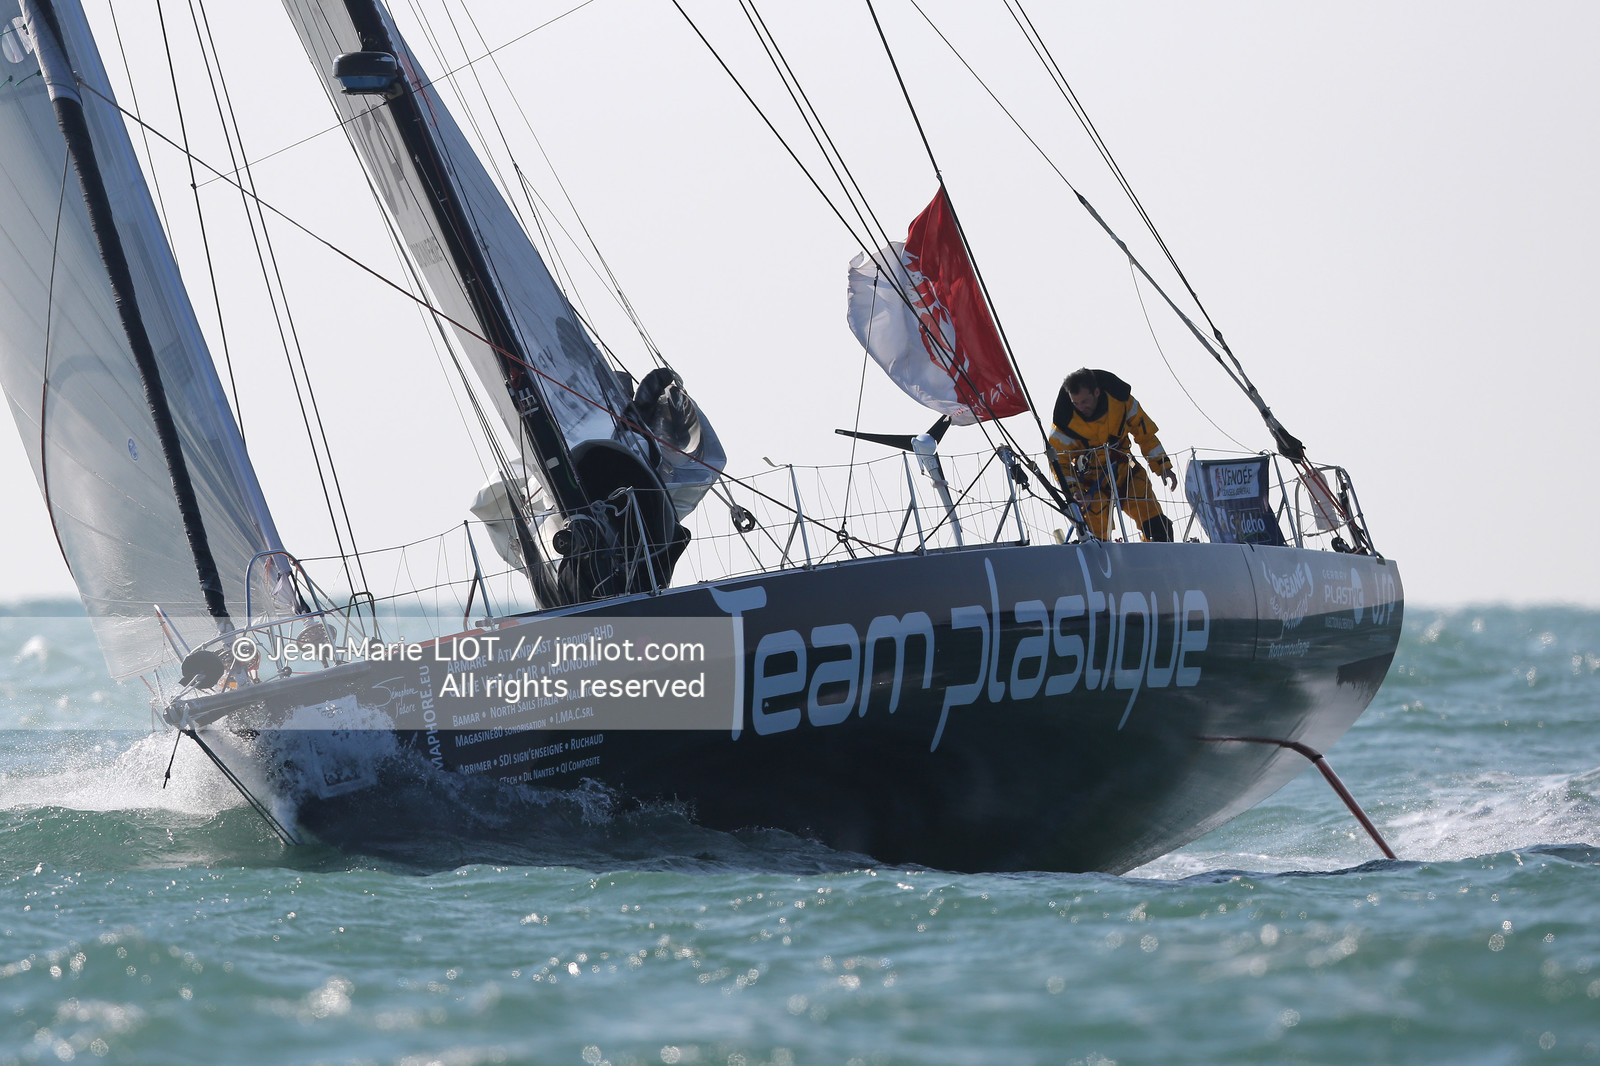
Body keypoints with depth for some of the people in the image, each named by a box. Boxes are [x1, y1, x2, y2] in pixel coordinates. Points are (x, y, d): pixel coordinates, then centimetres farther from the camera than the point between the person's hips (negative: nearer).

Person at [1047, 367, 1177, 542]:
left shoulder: (1121, 401, -14)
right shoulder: (1065, 422, -19)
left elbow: (1145, 434, 1)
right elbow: (1060, 462, -10)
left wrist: (1163, 467, -1)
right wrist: (1073, 490, -25)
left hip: (1125, 472, 2)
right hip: (1091, 482, -2)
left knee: (1158, 527, -6)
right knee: (1096, 537, -16)